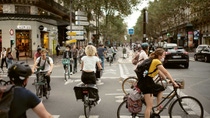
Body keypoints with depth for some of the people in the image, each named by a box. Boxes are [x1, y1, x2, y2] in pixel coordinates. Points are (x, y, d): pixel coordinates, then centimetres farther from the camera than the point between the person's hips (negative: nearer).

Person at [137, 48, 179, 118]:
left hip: (147, 82, 10)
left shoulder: (153, 60, 17)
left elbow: (159, 72, 23)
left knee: (161, 88, 28)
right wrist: (173, 82, -9)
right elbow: (166, 72, -13)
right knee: (149, 106, -8)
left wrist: (169, 80, 21)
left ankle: (158, 106, 24)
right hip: (146, 83, -10)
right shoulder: (157, 61, -11)